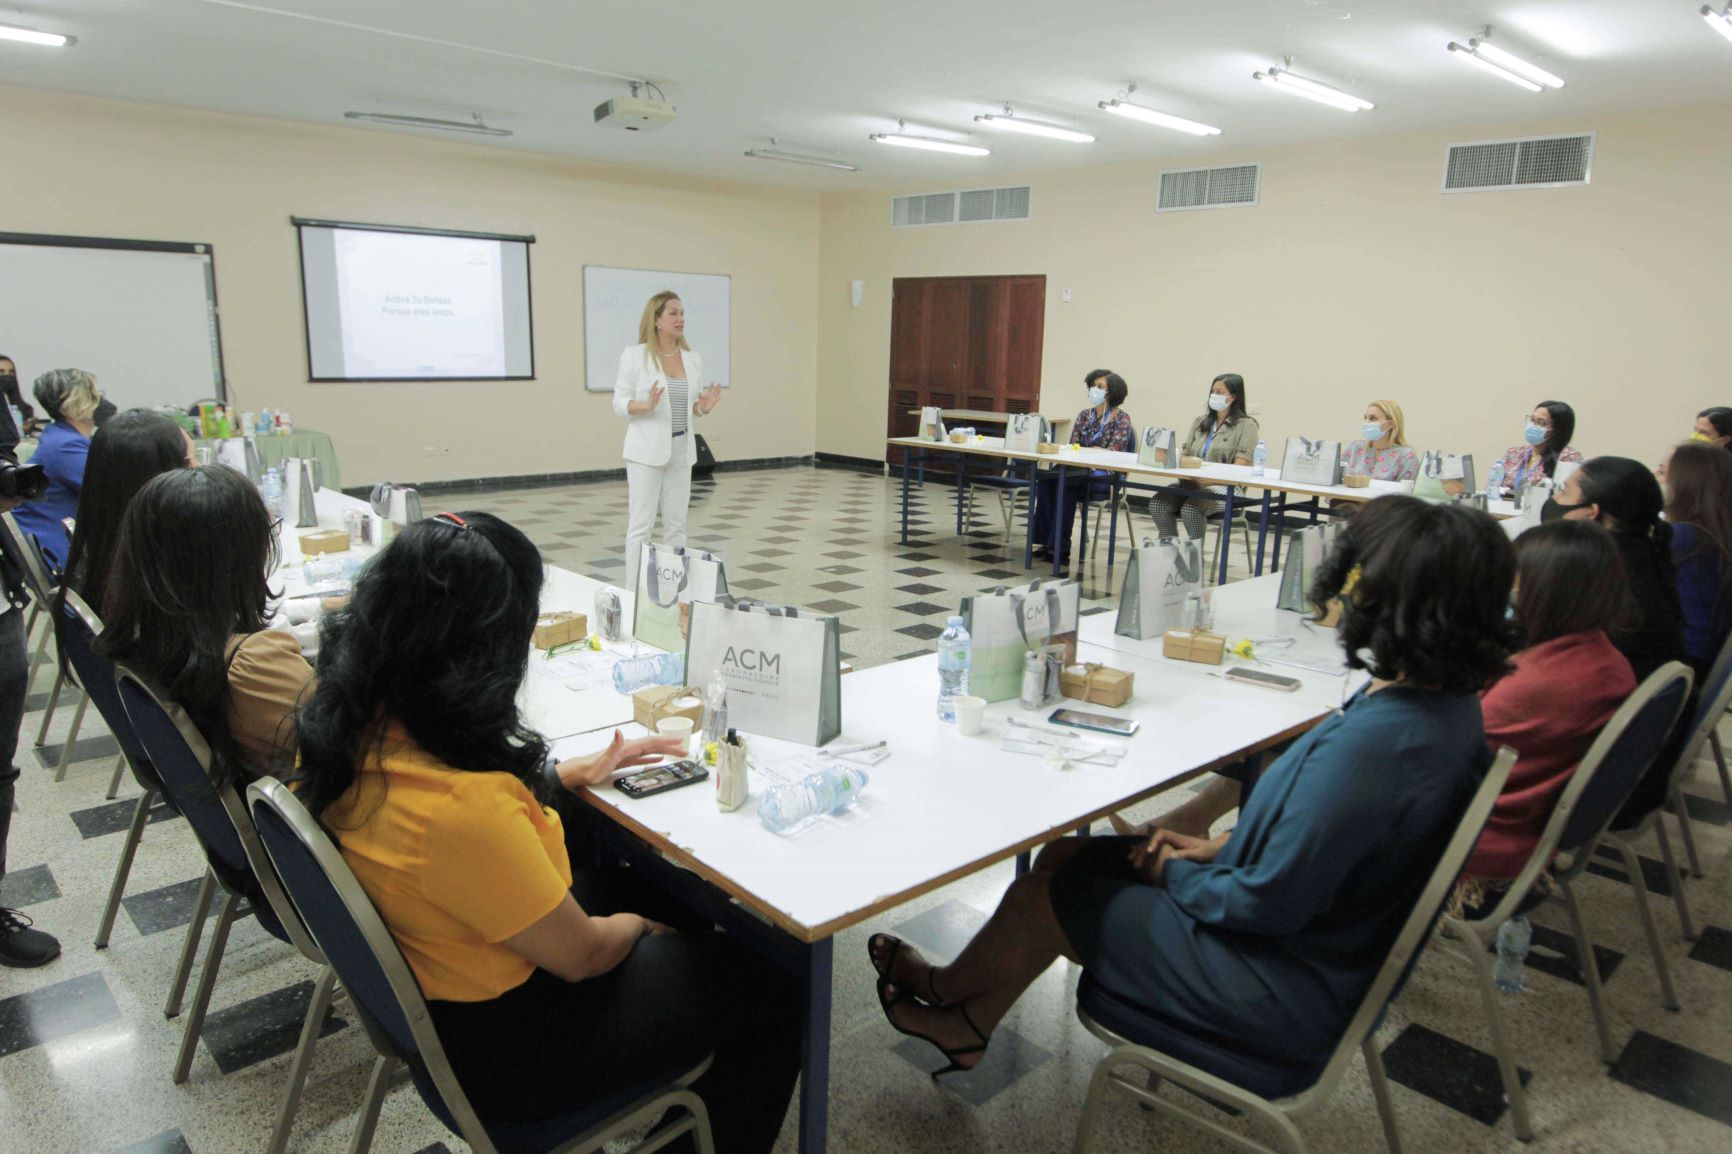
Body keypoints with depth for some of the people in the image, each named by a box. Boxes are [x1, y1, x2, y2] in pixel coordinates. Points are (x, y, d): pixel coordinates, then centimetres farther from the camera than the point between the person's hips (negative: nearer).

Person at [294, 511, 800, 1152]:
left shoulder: (350, 724, -11)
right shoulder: (460, 810, -38)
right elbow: (581, 956, -22)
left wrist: (578, 771, 8)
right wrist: (636, 928, -2)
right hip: (504, 1049, -8)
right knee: (775, 984, 5)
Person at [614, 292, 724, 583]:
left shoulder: (693, 359, 8)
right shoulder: (634, 355, -7)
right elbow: (619, 405, -6)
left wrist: (703, 407, -7)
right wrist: (646, 405, -25)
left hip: (680, 450, 5)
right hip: (647, 451, -5)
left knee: (676, 525, 9)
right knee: (641, 525, -4)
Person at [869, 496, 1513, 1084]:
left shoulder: (1369, 745, -35)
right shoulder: (1449, 703, -5)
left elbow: (1266, 903, -27)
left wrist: (1174, 874, -9)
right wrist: (1221, 848, 3)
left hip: (1284, 995, -9)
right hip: (1322, 939, 9)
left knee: (1044, 896, 6)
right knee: (1063, 855, 12)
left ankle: (946, 990, 39)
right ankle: (966, 1022, 31)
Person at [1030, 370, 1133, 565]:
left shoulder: (1122, 418, 0)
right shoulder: (1084, 415, 15)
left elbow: (1112, 452, -12)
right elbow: (1073, 446, 7)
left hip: (1105, 475, -5)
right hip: (1080, 470, 5)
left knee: (1065, 482, -34)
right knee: (1044, 478, -26)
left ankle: (1060, 547, -29)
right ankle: (1046, 541, -26)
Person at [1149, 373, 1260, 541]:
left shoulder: (1246, 425, 0)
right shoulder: (1200, 422, 20)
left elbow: (1239, 468, -9)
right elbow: (1185, 454, 17)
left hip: (1224, 486, -6)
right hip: (1193, 482, 6)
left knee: (1190, 509, -35)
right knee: (1157, 504, -22)